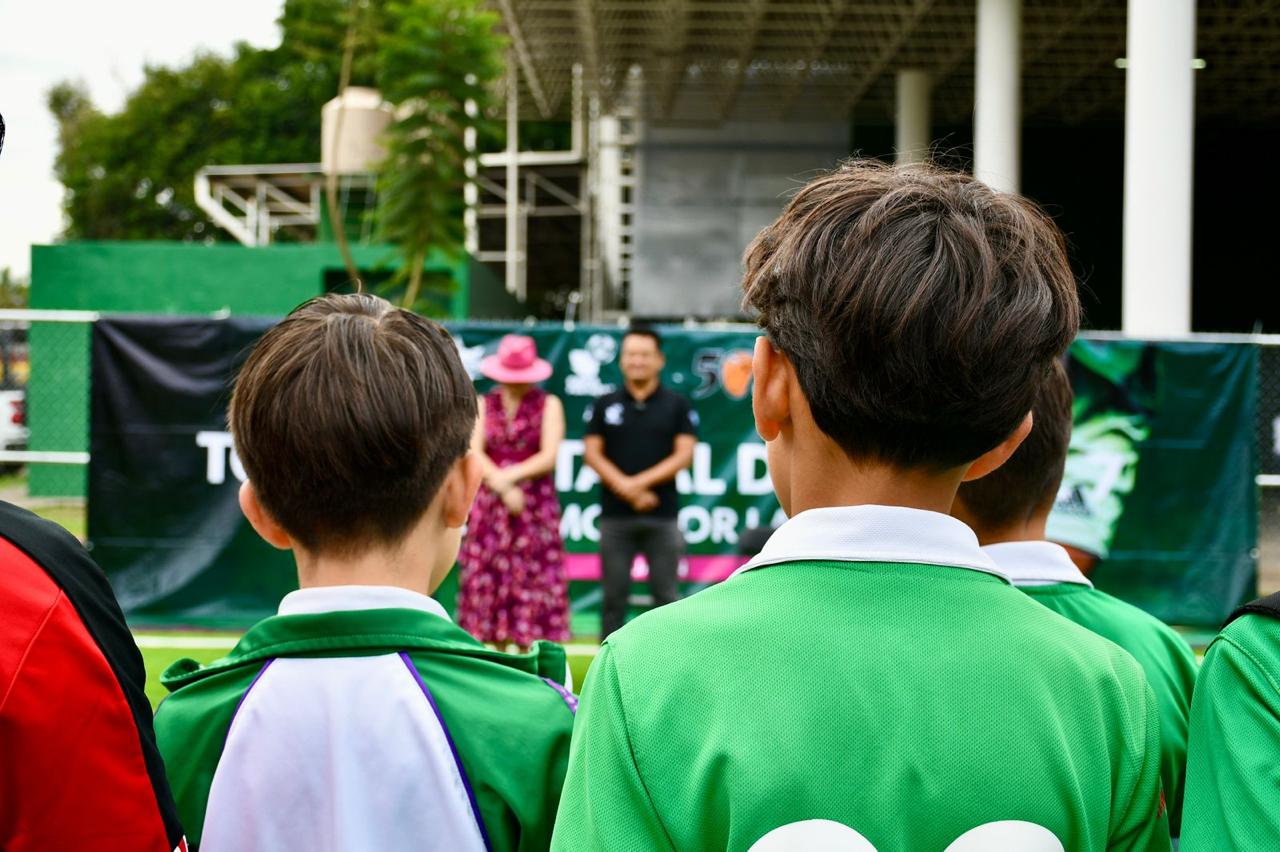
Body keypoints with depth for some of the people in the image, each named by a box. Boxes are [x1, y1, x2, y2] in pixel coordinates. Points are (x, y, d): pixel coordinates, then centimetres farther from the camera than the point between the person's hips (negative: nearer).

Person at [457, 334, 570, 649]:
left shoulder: (548, 405, 3)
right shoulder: (484, 405, 10)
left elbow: (549, 456, -6)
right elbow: (474, 453, -1)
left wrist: (509, 476, -14)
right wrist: (503, 488, -14)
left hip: (535, 506, -2)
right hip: (489, 505, 2)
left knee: (533, 575, -5)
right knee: (487, 576, 0)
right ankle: (492, 646, 7)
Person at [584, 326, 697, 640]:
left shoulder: (677, 406, 6)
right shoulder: (605, 405, 10)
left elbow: (684, 455, -2)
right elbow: (592, 453, 4)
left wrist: (640, 482, -12)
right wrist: (624, 489, -10)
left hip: (663, 515, -1)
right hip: (615, 515, 1)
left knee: (665, 594, 1)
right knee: (614, 595, 4)